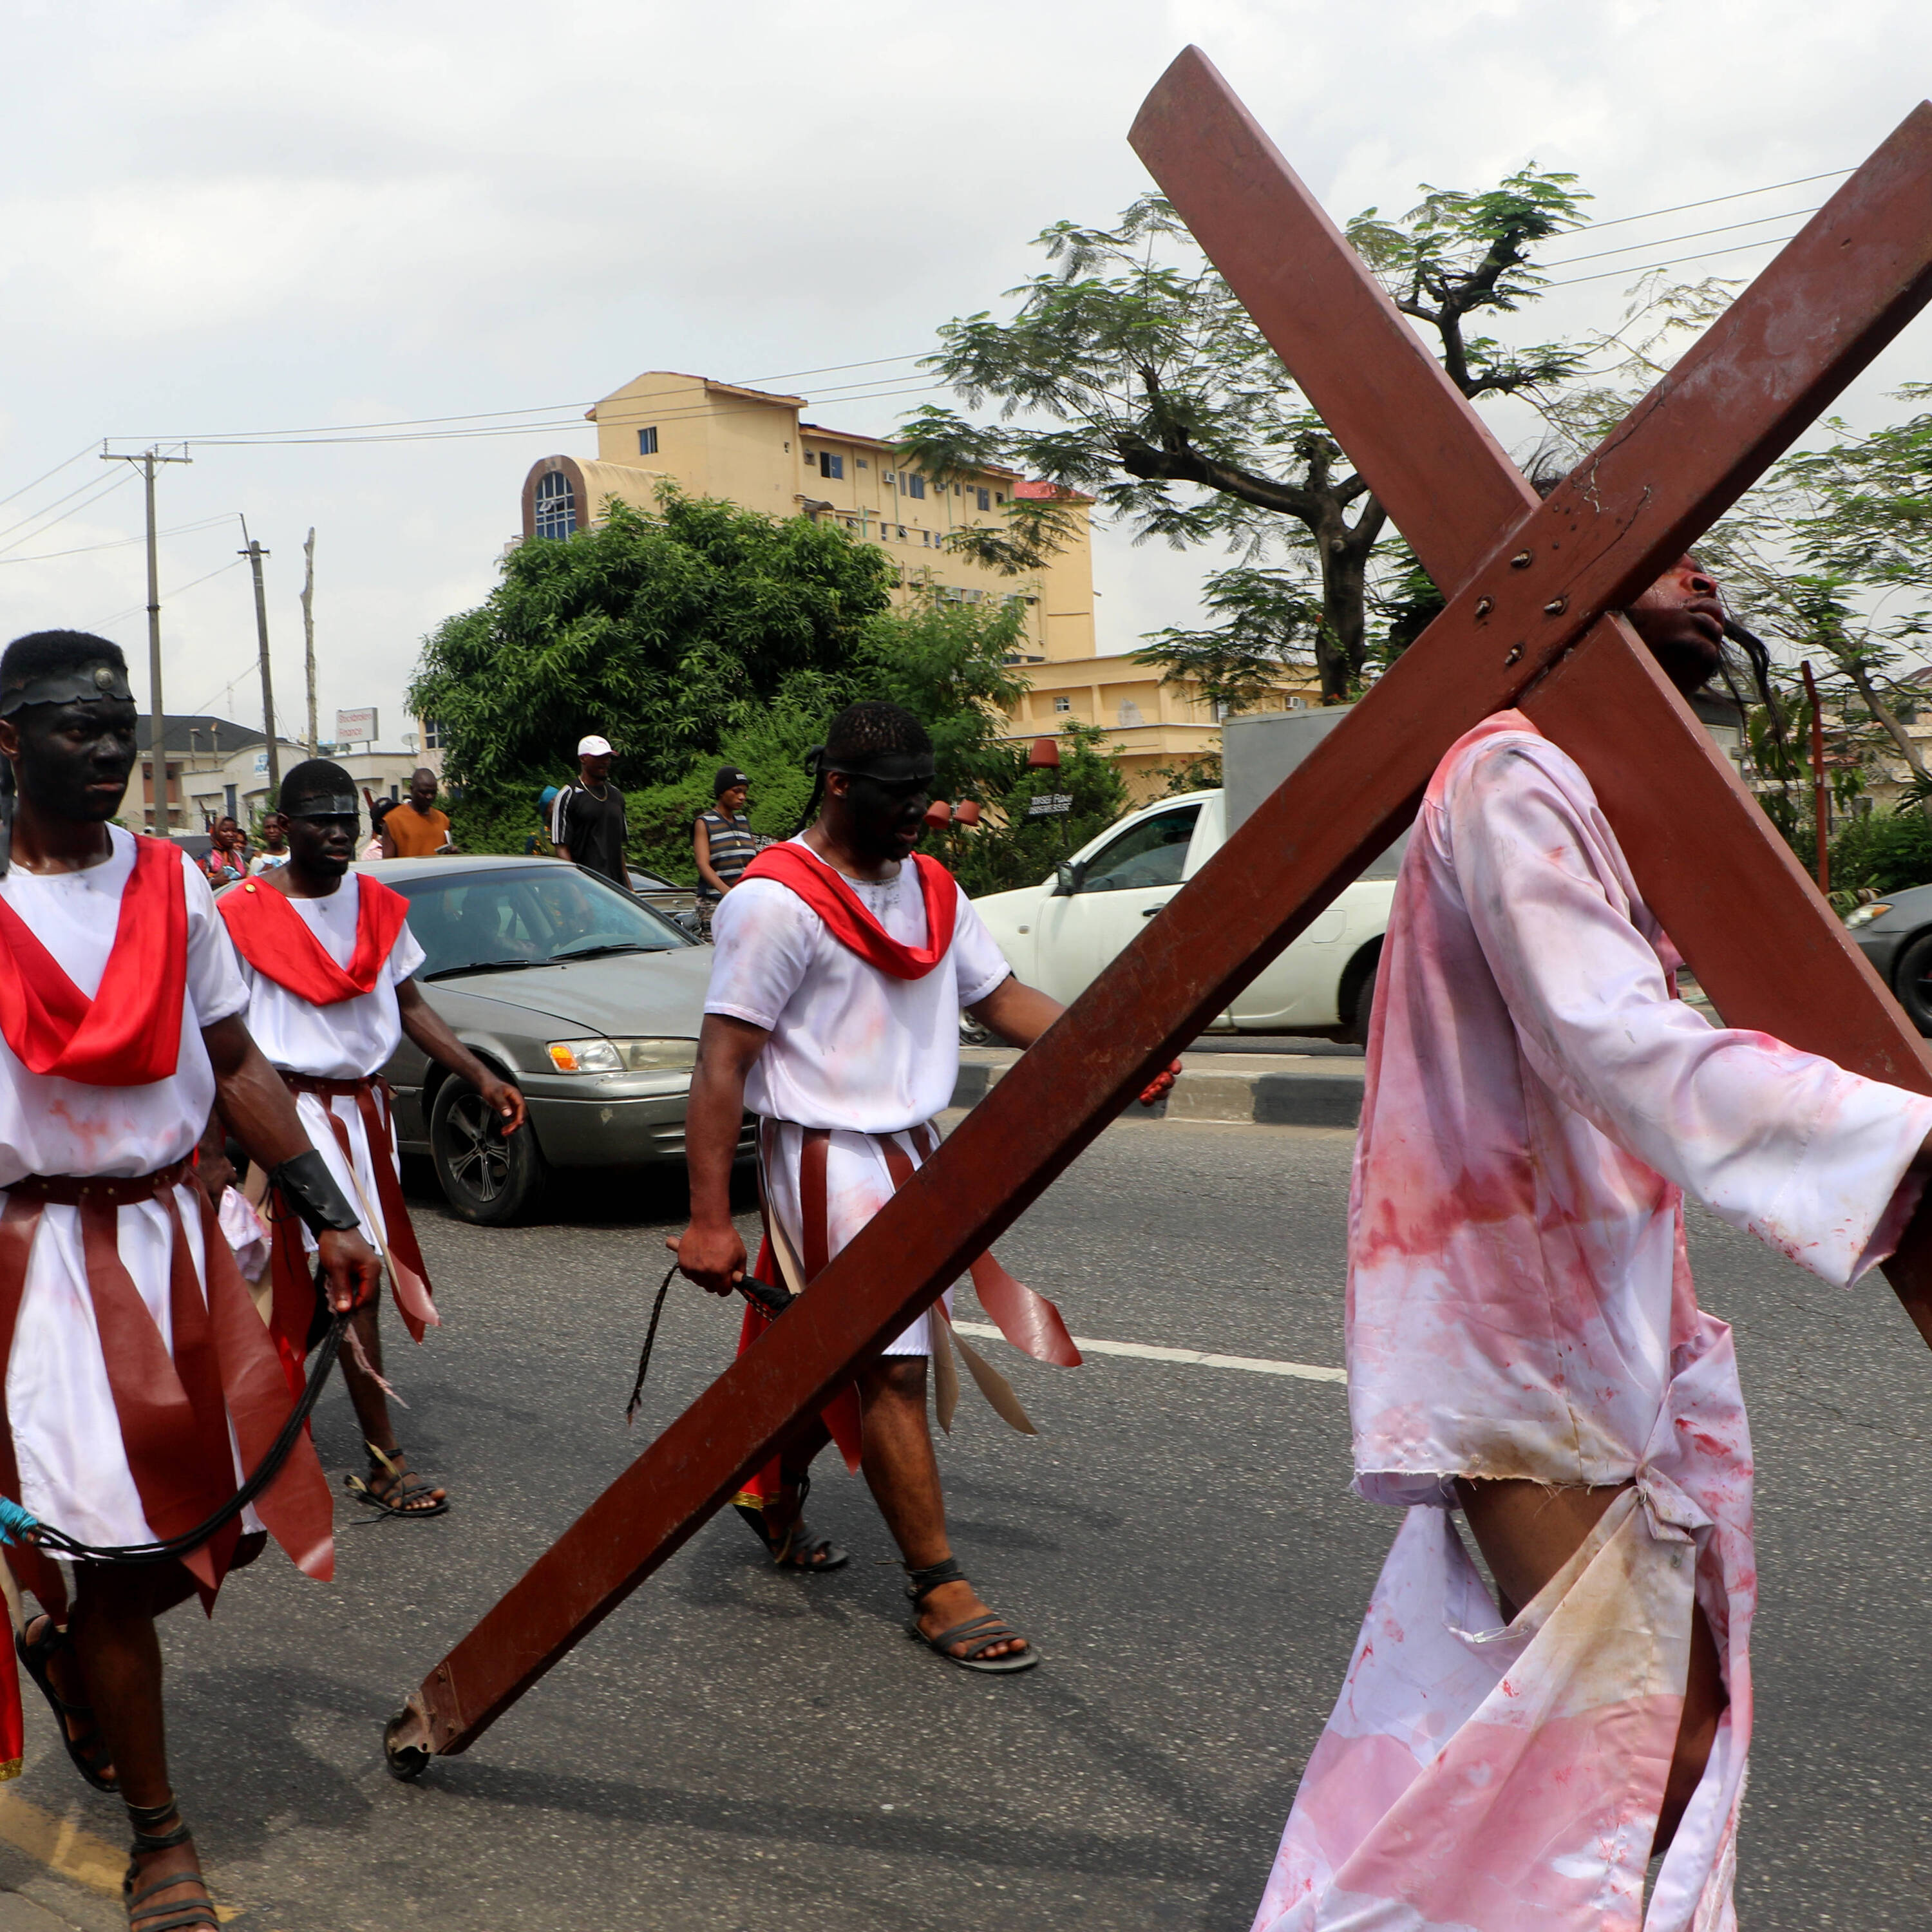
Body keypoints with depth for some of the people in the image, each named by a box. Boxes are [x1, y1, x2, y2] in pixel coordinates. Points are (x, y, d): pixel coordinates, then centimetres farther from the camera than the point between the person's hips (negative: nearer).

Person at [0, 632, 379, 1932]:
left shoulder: (171, 883, 5)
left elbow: (236, 1064, 8)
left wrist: (329, 1218, 3)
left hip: (179, 1238, 5)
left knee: (223, 1514, 11)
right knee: (112, 1549, 1)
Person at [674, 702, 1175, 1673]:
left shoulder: (930, 888, 12)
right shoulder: (776, 900, -14)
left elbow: (1000, 996, 13)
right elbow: (721, 1064, -16)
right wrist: (708, 1220, -21)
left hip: (917, 1151, 8)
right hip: (830, 1157, -8)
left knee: (846, 1352, 16)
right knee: (890, 1366, -7)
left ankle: (774, 1490, 40)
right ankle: (939, 1589, 2)